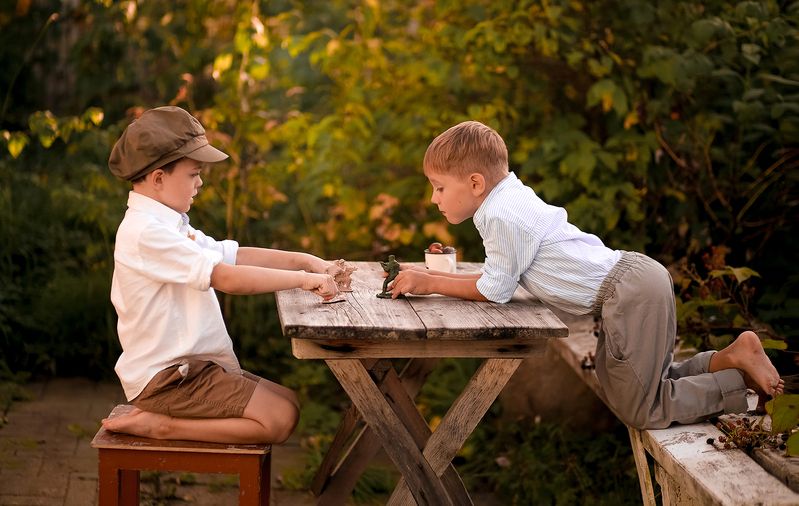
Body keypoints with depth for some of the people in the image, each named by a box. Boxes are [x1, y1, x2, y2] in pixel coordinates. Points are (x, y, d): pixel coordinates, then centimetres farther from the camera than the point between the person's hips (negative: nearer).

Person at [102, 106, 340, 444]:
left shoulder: (168, 224, 13)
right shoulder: (146, 233, -21)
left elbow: (233, 255, 13)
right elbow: (229, 278, -27)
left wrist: (304, 260, 3)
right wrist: (302, 279, -19)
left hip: (189, 365, 10)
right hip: (166, 377, -10)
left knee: (287, 402, 10)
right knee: (280, 419, -16)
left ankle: (159, 415, 6)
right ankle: (158, 425, -10)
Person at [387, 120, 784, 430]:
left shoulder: (502, 216, -17)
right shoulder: (511, 196, 13)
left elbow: (495, 290, -10)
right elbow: (501, 278, 15)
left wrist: (429, 284, -3)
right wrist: (430, 277, 10)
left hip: (630, 293, -10)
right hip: (635, 276, 10)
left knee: (641, 411, -2)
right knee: (645, 383, 22)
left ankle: (738, 361, 0)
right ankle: (729, 360, 17)